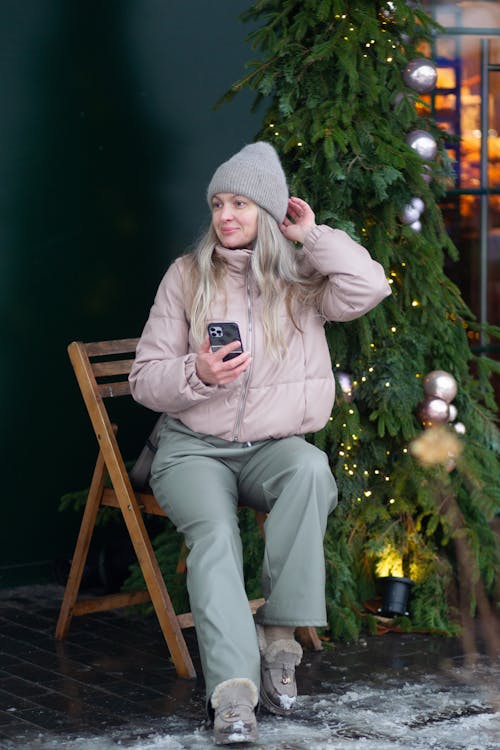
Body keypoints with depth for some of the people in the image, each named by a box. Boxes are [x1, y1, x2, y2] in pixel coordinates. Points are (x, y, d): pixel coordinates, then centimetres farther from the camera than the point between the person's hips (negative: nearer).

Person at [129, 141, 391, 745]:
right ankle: (233, 694, -42)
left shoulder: (301, 278, 8)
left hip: (273, 445, 1)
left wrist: (312, 236, -5)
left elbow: (368, 289, -14)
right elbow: (146, 380, 4)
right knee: (214, 531, -32)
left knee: (311, 469, -35)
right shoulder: (186, 276, 5)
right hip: (194, 448, -1)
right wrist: (198, 373, -16)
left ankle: (277, 633, -28)